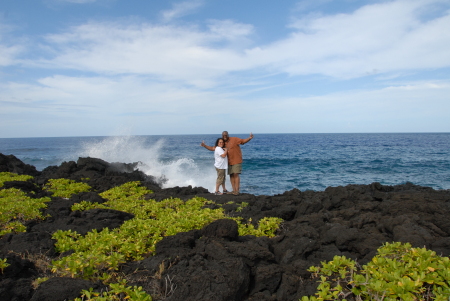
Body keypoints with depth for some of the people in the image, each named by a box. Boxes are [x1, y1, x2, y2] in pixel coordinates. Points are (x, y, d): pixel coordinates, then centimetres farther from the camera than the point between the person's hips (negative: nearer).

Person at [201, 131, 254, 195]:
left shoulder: (234, 139, -6)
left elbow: (243, 141, -11)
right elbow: (213, 148, 10)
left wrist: (249, 138, -28)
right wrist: (204, 146, 3)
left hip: (236, 161, -5)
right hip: (229, 162, 5)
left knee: (236, 174, -10)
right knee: (231, 175, 4)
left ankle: (237, 190, -9)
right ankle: (234, 190, 9)